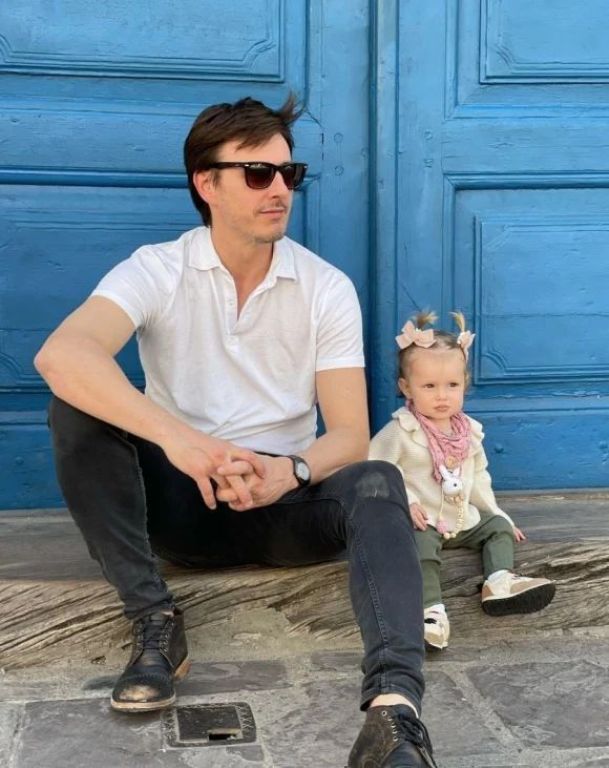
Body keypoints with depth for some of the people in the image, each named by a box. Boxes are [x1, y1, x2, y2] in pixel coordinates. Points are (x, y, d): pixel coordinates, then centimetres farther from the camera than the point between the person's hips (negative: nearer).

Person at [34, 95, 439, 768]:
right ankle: (154, 623, -22)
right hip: (183, 504, 0)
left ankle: (394, 707, -52)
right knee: (76, 409, -24)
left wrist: (289, 472, -32)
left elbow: (350, 434, -7)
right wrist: (174, 435, -44)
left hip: (286, 506, 1)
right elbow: (59, 355, -28)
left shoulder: (327, 288, -2)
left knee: (377, 485, -30)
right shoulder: (158, 271, -7)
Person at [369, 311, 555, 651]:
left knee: (498, 525, 4)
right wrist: (405, 502, -23)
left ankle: (500, 581, -21)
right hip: (421, 522, -7)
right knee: (421, 542, -33)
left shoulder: (468, 431, 9)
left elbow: (478, 478, 22)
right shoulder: (400, 432, -11)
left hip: (464, 519, 7)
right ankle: (431, 608, -52)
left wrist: (496, 512, 21)